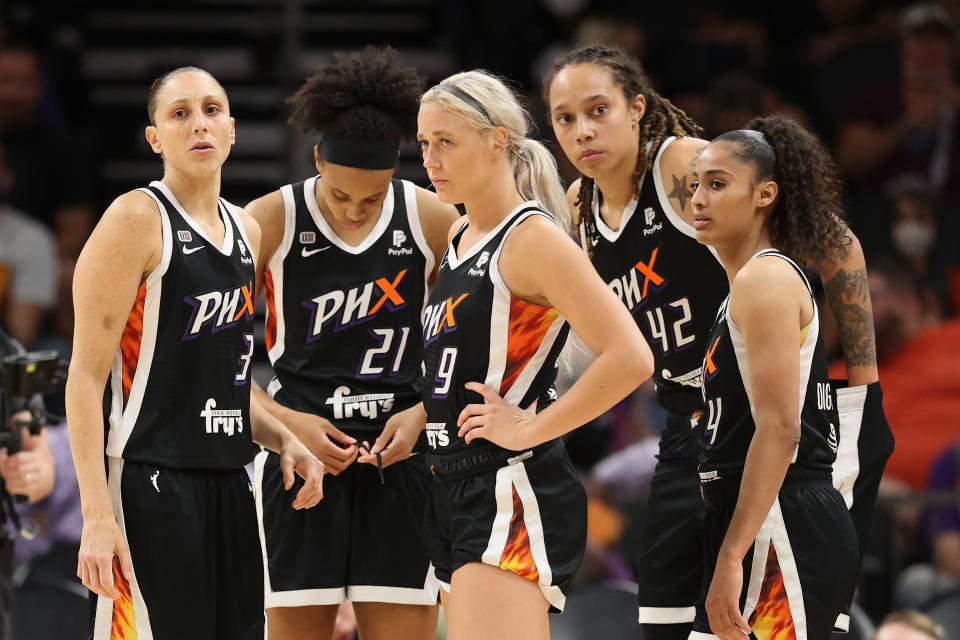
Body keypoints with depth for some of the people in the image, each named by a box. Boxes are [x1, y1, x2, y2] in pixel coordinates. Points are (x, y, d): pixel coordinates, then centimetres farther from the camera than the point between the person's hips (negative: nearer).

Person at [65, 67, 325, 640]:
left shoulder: (245, 231, 15)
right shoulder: (135, 220, -7)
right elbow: (86, 377, -12)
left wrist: (284, 441, 9)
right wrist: (96, 515, -19)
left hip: (229, 485, 8)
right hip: (151, 481, -7)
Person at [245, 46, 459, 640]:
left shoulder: (434, 222, 1)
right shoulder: (270, 223, -4)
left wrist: (422, 414, -6)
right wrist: (290, 424, -11)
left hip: (399, 452, 1)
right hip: (299, 450, -1)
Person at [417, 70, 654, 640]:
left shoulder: (533, 238, -12)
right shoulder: (460, 238, 15)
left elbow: (630, 358, -21)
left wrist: (529, 428, -16)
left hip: (514, 492, -10)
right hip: (457, 492, 10)